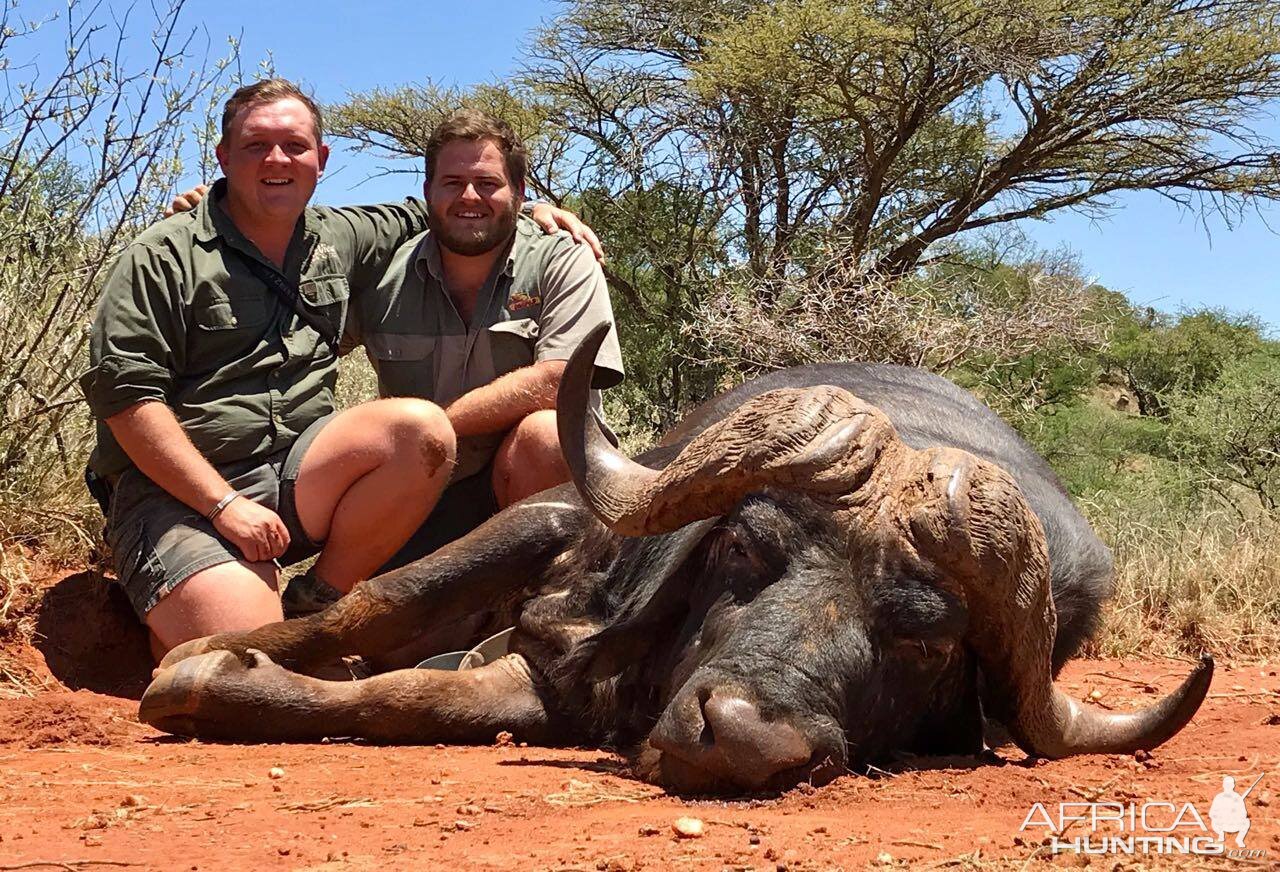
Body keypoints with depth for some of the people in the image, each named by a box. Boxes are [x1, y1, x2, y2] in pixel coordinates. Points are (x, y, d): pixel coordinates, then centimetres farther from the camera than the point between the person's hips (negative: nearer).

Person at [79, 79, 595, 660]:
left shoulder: (339, 240, 14)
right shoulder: (163, 257, -3)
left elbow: (420, 218, 32)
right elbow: (125, 394, -11)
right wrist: (225, 504, -18)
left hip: (293, 473, 6)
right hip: (176, 494, -6)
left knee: (422, 430, -21)